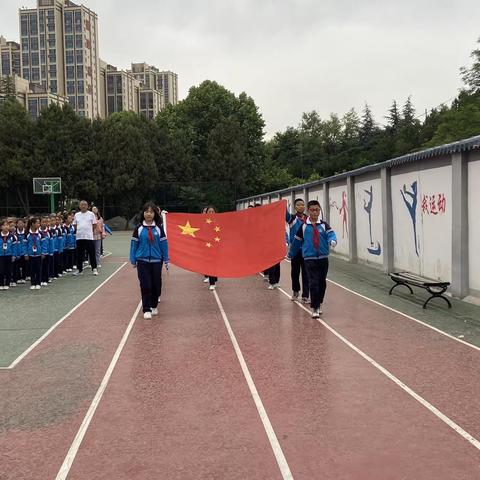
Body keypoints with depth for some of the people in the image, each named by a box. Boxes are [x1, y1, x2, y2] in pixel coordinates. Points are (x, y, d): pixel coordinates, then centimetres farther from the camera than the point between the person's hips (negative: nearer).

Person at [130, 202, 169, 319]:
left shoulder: (159, 228, 0)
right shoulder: (139, 228, -1)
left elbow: (164, 244, 2)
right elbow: (134, 244, 3)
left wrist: (166, 260, 2)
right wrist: (133, 260, 2)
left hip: (156, 261, 1)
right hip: (142, 261, -1)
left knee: (156, 284, 7)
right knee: (145, 285, -3)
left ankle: (154, 306, 26)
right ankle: (146, 309, 3)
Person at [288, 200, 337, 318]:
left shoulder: (324, 225, 4)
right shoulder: (303, 226, 2)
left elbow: (331, 234, -13)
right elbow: (297, 241, 10)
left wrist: (332, 240, -35)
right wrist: (291, 254, 19)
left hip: (323, 258, 2)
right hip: (309, 259, -2)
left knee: (322, 282, 11)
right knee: (313, 283, -9)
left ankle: (319, 304, 31)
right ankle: (314, 308, -3)